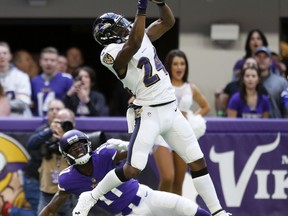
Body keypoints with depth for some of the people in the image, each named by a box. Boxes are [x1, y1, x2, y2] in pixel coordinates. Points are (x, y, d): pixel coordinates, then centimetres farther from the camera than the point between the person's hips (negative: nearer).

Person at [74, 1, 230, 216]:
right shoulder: (113, 53, -13)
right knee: (133, 169, -12)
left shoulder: (143, 36, 11)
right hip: (148, 115, -7)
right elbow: (134, 44, -32)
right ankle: (90, 198, 8)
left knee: (198, 161, 6)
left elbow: (168, 21, 15)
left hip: (172, 110, 7)